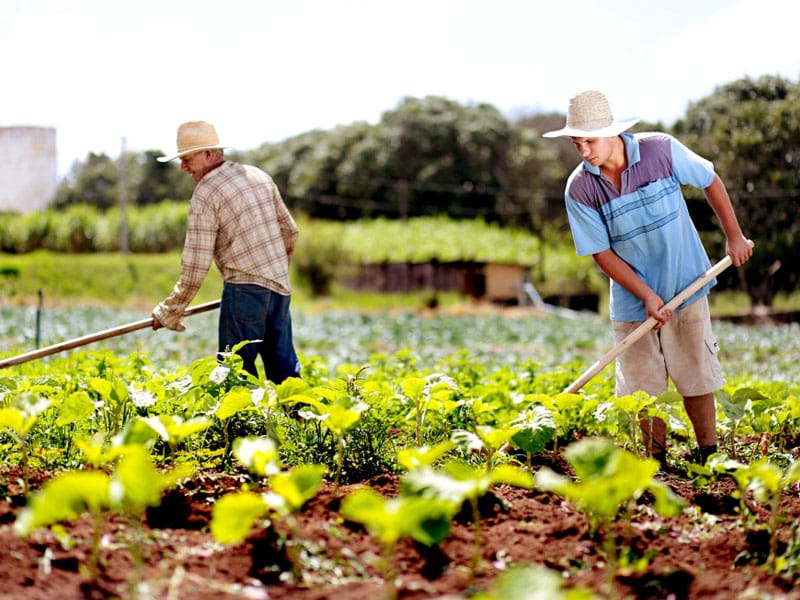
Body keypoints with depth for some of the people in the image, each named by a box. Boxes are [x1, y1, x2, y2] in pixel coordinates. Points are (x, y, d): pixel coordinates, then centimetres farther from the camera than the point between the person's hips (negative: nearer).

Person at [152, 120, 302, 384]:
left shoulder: (205, 194, -7)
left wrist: (171, 310, -1)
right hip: (281, 287, 7)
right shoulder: (259, 175, 13)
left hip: (245, 288, -7)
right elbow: (289, 230, 19)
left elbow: (196, 264, -10)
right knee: (283, 368, 11)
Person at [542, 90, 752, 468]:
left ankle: (708, 458, 19)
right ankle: (657, 464, 20)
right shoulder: (579, 189, -14)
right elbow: (601, 252, -10)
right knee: (644, 389, 6)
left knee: (695, 379, 5)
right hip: (632, 300, 1)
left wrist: (734, 236, 3)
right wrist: (646, 296, -16)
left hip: (685, 288, -1)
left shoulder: (662, 150, -15)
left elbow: (710, 181, 1)